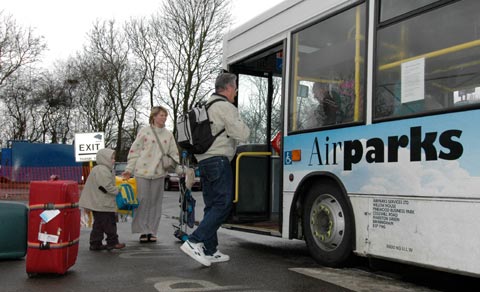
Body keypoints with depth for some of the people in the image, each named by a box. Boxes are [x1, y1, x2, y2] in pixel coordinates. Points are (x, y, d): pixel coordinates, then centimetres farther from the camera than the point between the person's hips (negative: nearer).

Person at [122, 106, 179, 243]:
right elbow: (134, 151, -2)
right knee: (143, 201, -1)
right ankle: (143, 231, 7)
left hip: (159, 173, 4)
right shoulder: (144, 131, -2)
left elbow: (174, 153, 10)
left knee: (156, 202, 7)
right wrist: (129, 169, -7)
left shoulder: (168, 134, 10)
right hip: (143, 171, -4)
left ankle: (152, 231, 15)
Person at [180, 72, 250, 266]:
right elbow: (241, 134, -12)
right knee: (223, 203, -9)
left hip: (204, 161, 10)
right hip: (218, 160, -10)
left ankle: (209, 251, 12)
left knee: (212, 206, 11)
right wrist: (245, 127, 7)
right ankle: (194, 242, -17)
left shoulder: (206, 106, 22)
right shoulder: (225, 107, -9)